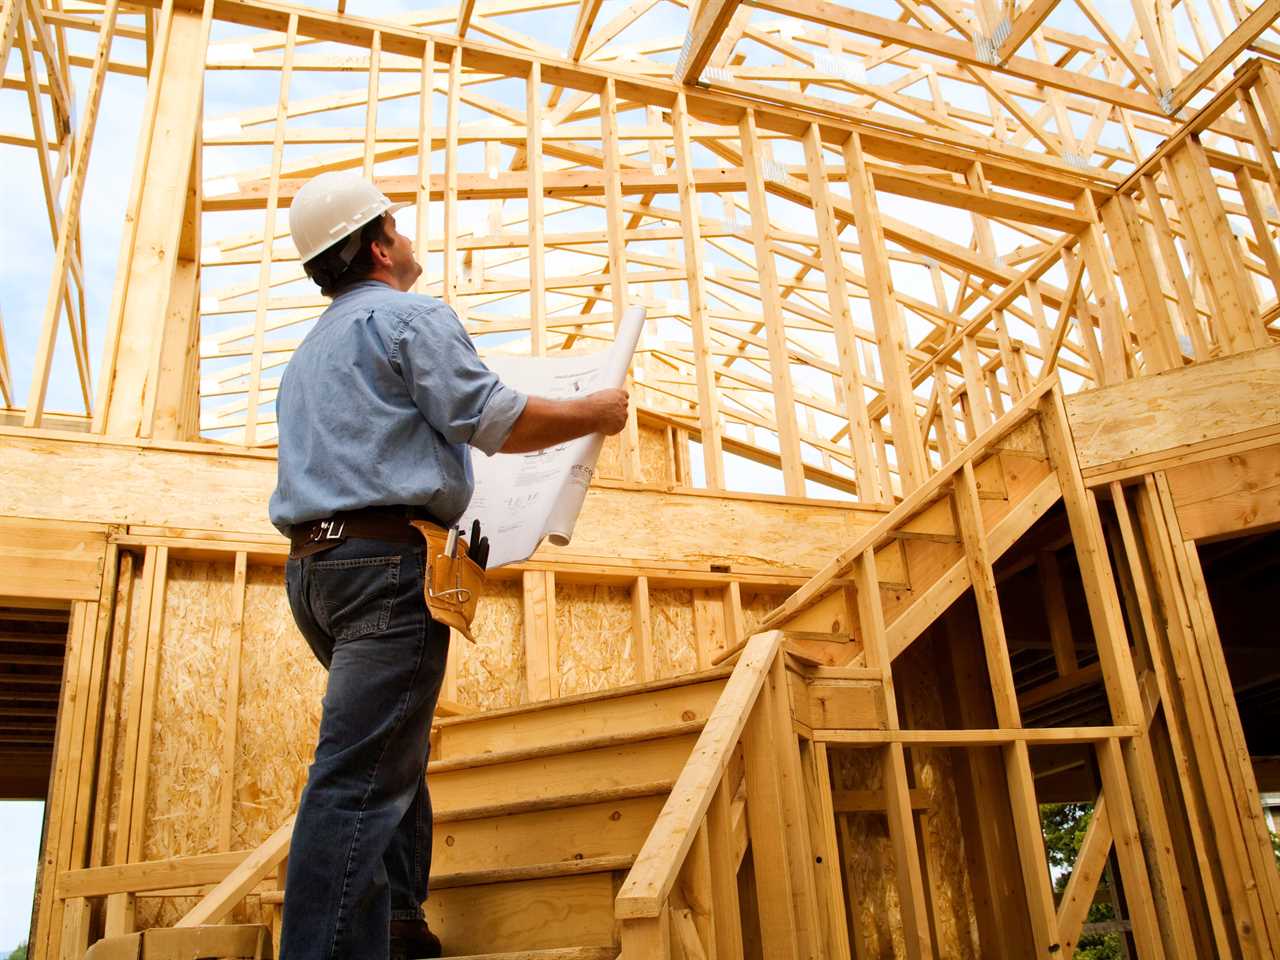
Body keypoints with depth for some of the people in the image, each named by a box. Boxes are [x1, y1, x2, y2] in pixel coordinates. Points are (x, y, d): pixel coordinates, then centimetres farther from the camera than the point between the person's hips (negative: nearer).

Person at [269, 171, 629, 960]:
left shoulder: (311, 350, 25)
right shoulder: (410, 317, -3)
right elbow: (494, 421, -12)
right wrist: (595, 414, 1)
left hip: (313, 564, 10)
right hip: (387, 559, -9)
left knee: (395, 752, 20)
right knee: (362, 776, -12)